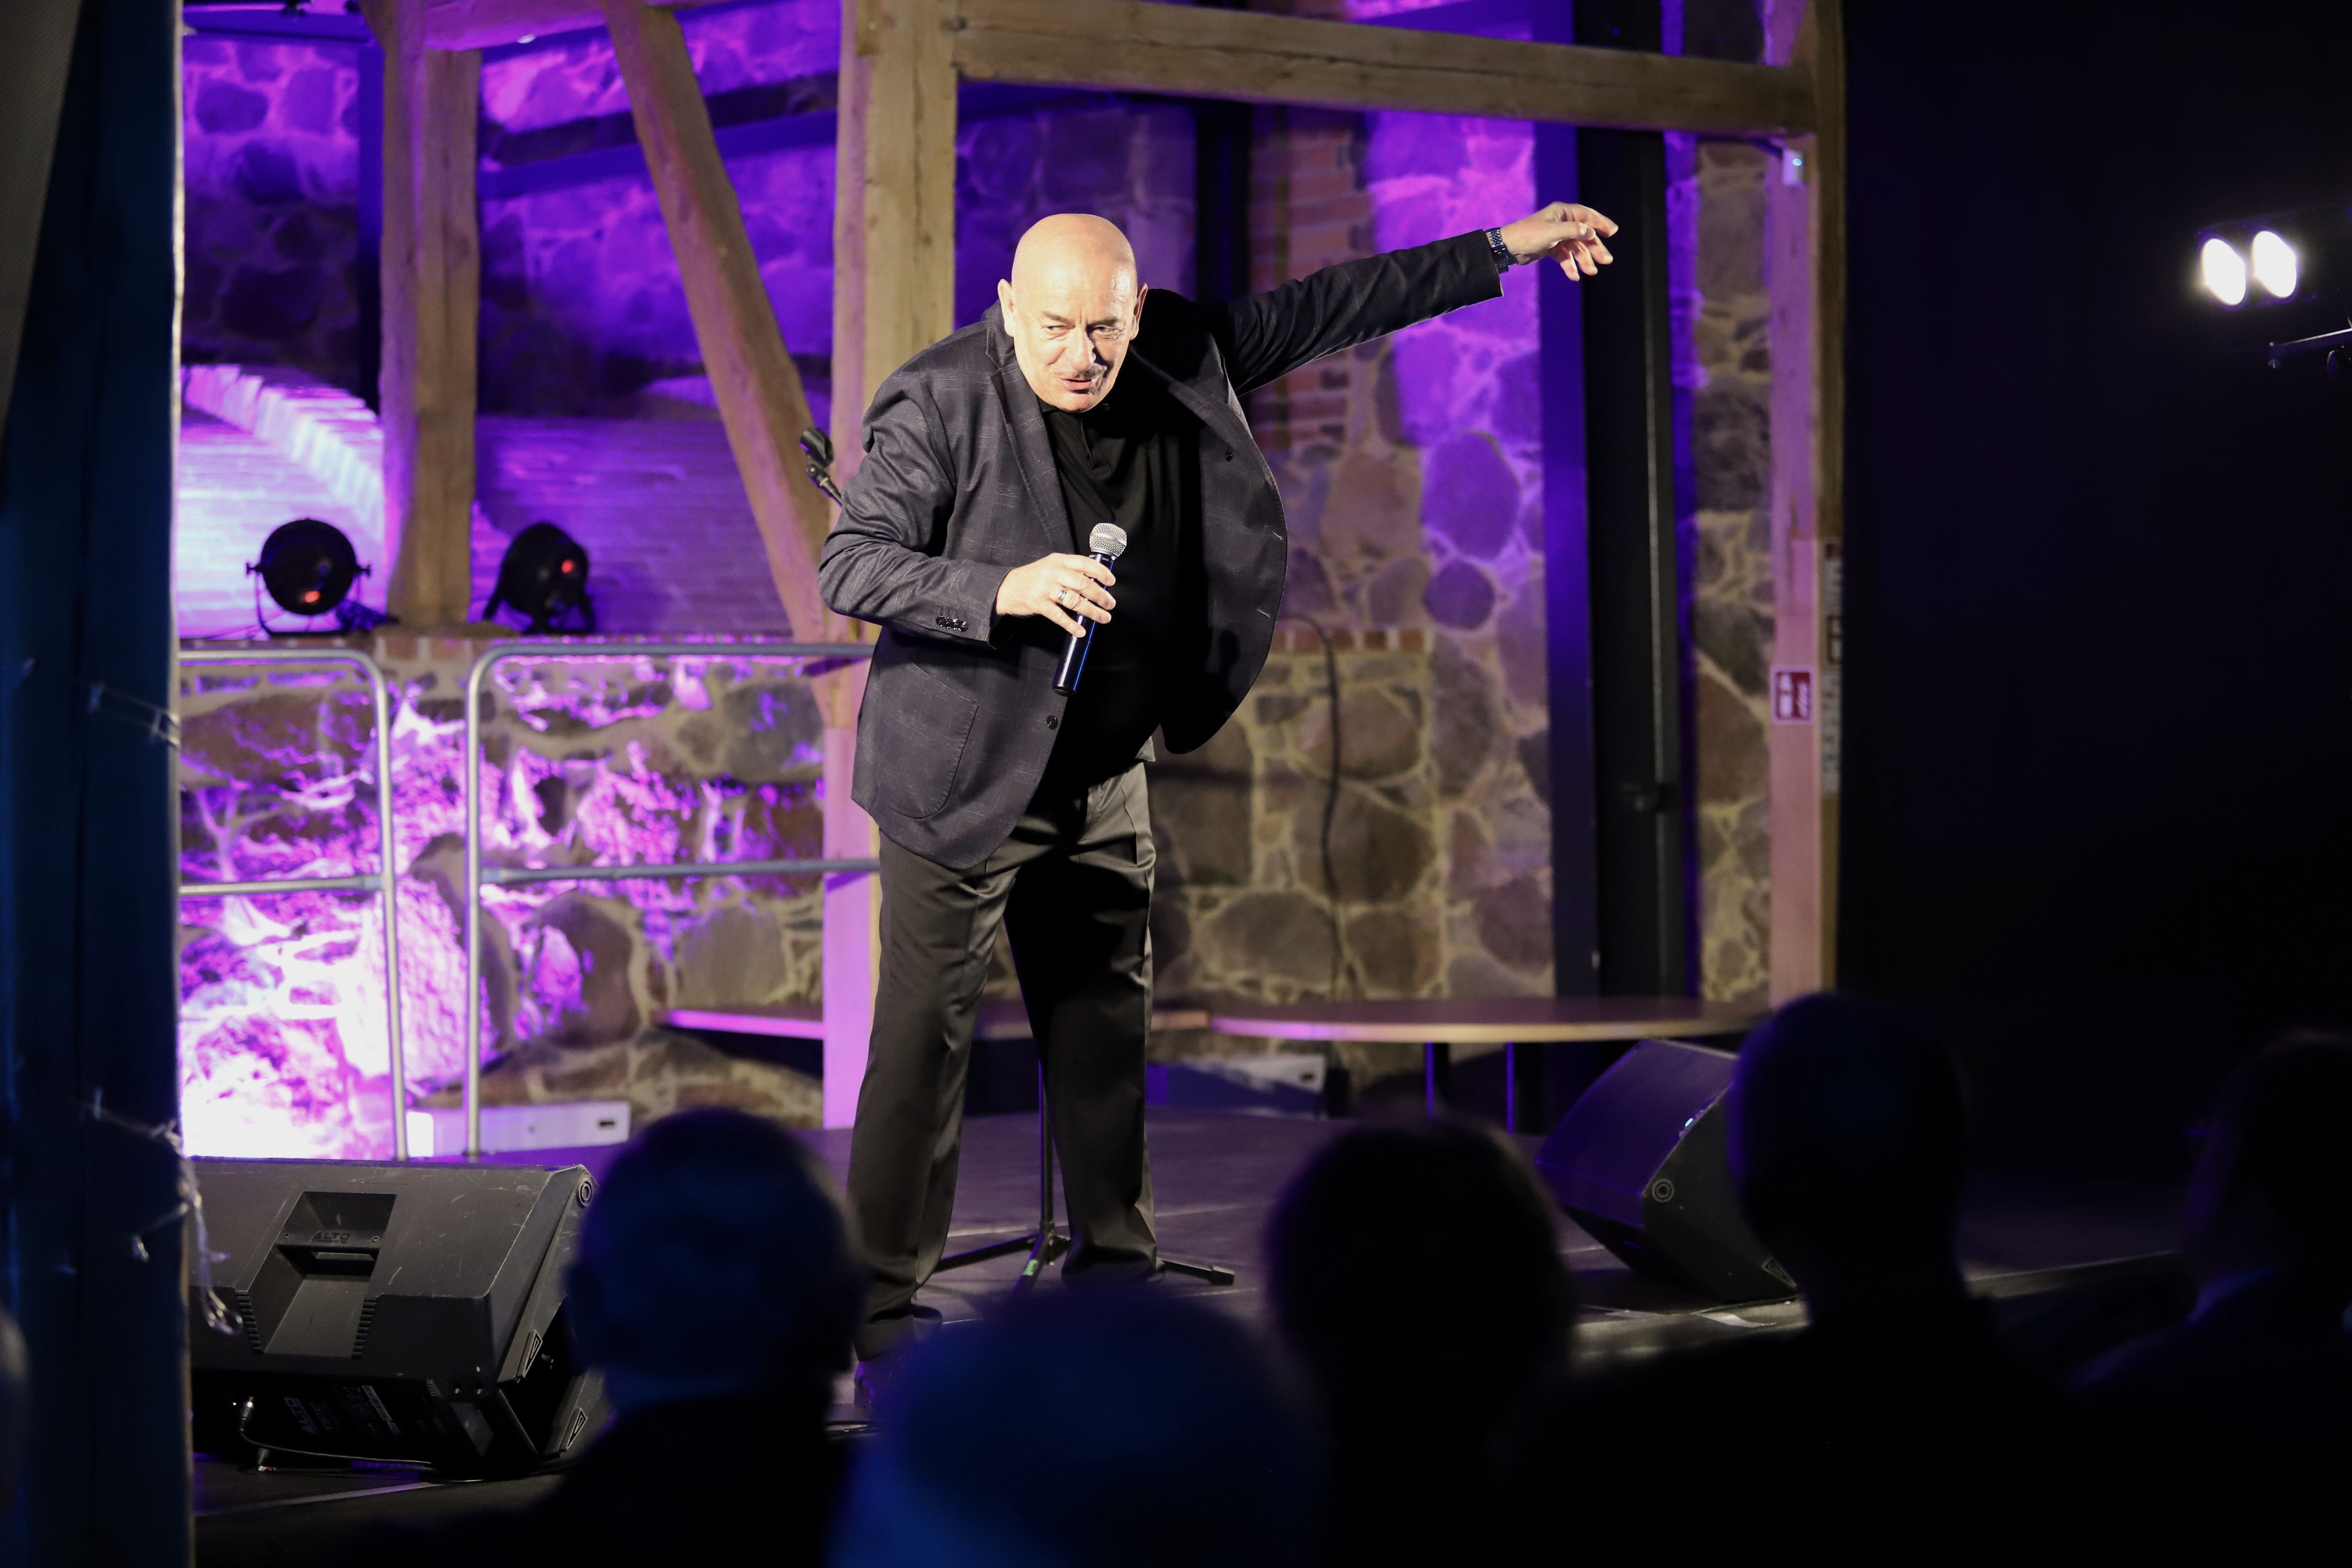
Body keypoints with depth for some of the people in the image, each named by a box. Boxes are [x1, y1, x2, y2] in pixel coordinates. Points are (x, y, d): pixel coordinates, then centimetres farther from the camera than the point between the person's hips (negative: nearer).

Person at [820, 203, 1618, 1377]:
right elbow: (847, 565, -19)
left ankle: (1114, 1275, 23)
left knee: (1108, 1028, 12)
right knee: (926, 1037, -7)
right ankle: (882, 1304, 0)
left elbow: (1322, 310, 10)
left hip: (1104, 776, 6)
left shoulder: (1179, 365, 0)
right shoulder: (940, 407, -16)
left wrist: (1504, 252, 12)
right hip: (967, 777, -6)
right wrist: (1003, 591, -34)